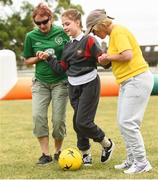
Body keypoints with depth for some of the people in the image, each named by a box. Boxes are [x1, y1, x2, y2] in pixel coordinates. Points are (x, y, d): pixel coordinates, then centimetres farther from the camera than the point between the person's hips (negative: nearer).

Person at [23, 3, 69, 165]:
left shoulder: (61, 32, -5)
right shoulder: (31, 36, -2)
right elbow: (27, 60, 9)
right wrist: (39, 58, -10)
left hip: (60, 82, -1)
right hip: (40, 82, 1)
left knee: (58, 119, -4)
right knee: (38, 115, -13)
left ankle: (58, 151, 19)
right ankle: (46, 154, -4)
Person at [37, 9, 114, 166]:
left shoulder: (88, 41, -10)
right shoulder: (68, 46, 11)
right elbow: (62, 68, 12)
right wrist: (48, 58, 4)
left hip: (89, 85, -7)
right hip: (73, 87, 7)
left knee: (83, 122, -11)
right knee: (77, 123, 7)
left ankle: (107, 144, 10)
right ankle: (85, 155, 19)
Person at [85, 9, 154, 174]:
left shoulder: (118, 32, -13)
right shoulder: (114, 34, 17)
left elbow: (127, 55, -25)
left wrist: (108, 57, -10)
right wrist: (107, 59, 1)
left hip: (137, 79, -11)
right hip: (128, 81, 11)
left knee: (127, 122, -12)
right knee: (123, 122, 11)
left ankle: (142, 163, -6)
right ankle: (132, 161, 16)